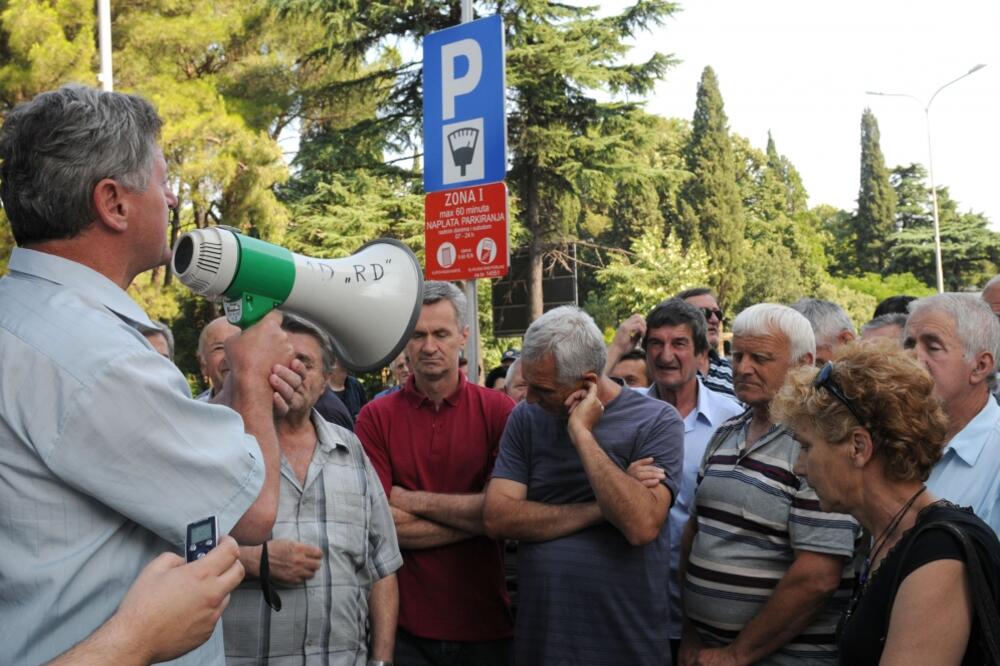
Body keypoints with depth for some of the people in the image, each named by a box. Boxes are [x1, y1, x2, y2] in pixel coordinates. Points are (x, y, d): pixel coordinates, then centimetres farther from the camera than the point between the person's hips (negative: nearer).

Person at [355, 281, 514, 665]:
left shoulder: (498, 411, -4)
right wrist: (476, 517, -12)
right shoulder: (376, 417, -4)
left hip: (485, 622, 1)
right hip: (405, 624, -1)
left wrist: (415, 500, -12)